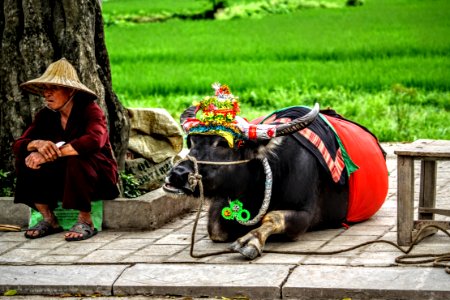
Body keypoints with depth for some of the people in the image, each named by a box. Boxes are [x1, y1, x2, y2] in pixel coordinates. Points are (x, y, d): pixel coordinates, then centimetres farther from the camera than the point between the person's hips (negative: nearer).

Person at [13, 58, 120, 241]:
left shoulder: (90, 110, -15)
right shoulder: (45, 116, 1)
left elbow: (94, 140, -36)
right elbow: (17, 145, -7)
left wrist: (52, 152, -37)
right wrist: (38, 144, -31)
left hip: (98, 177, -5)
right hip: (61, 179, 5)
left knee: (76, 159, -36)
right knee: (26, 160, -15)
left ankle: (86, 222, -23)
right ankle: (49, 219, -10)